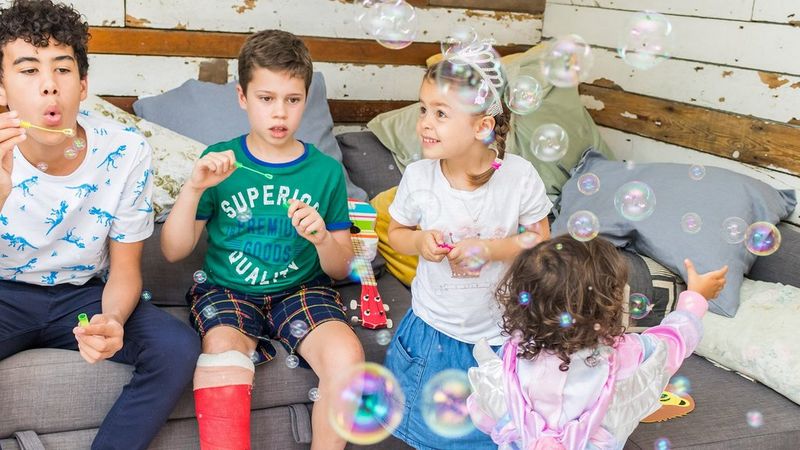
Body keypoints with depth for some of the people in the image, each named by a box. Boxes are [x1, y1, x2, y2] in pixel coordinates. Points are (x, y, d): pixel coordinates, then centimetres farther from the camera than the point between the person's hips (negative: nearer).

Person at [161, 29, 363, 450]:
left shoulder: (326, 170, 2)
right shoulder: (220, 161, 0)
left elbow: (341, 269, 5)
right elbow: (173, 251, -1)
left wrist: (322, 238, -18)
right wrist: (193, 188, -16)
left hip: (302, 289, 1)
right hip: (226, 288, 0)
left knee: (346, 356, -26)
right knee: (222, 356, -32)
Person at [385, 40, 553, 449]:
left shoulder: (519, 176, -19)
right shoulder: (417, 177, -16)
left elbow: (540, 241, -8)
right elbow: (396, 233, 1)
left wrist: (491, 248, -25)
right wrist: (419, 240, -22)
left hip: (501, 330, -1)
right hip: (435, 324, 1)